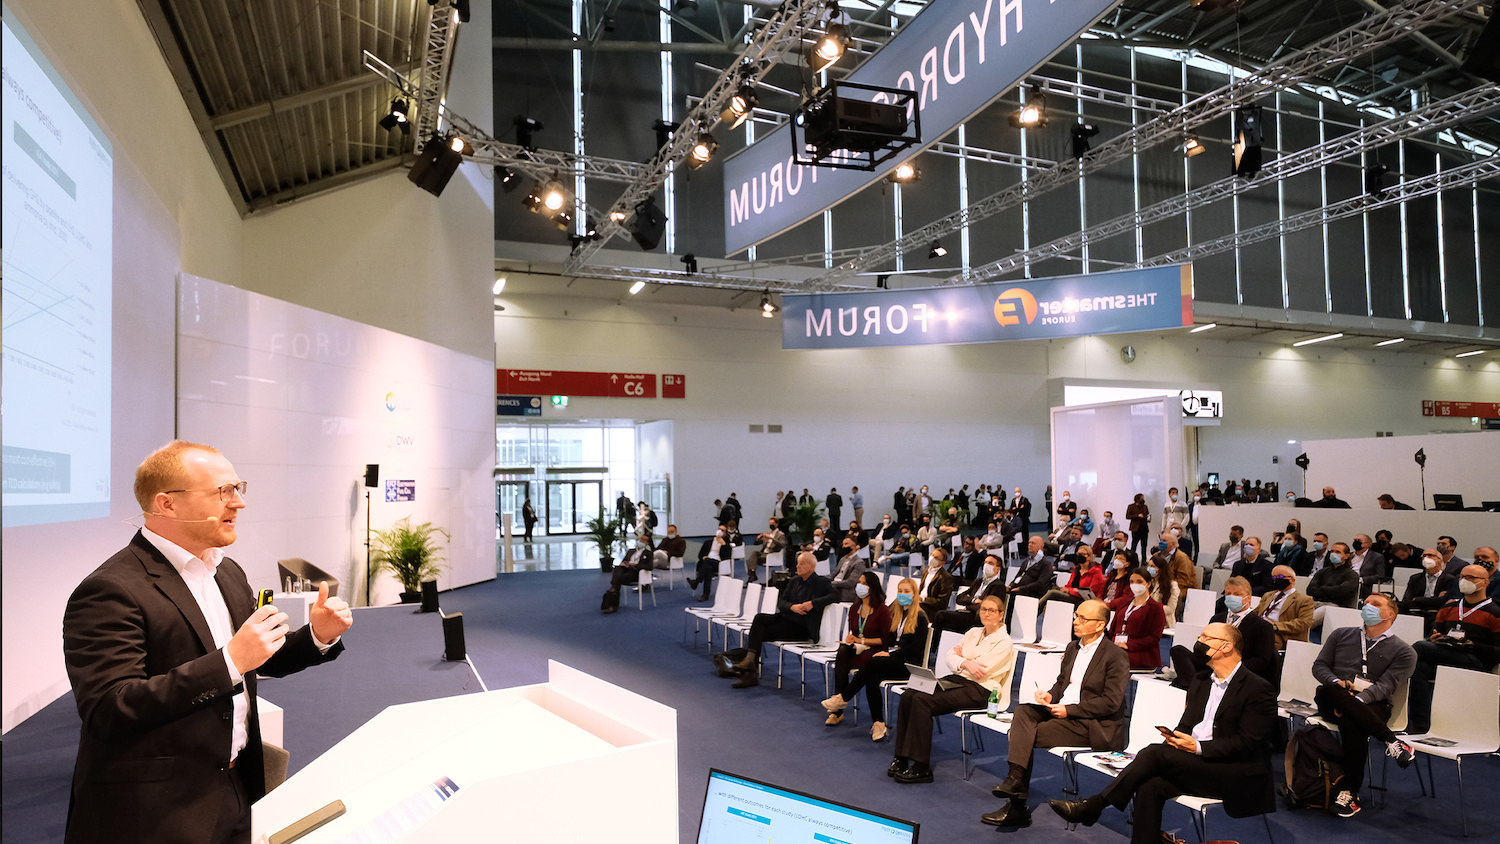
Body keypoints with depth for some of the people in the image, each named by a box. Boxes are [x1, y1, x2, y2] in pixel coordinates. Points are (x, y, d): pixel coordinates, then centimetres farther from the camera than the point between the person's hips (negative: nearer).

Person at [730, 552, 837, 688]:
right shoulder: (794, 581, 16)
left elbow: (835, 595, -17)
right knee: (759, 618, -21)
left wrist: (813, 603, -23)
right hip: (785, 618, 6)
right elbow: (781, 602, 11)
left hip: (801, 627, -6)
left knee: (760, 634, -20)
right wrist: (792, 607, -12)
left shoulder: (821, 583, -2)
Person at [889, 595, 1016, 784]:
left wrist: (961, 658, 4)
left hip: (978, 690, -7)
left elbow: (980, 671, -13)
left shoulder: (1004, 642, -3)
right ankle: (901, 758, -16)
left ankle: (921, 767, -23)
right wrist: (966, 663, -11)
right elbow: (949, 656, 9)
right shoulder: (973, 633, 19)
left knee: (922, 701, -28)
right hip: (955, 679, 7)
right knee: (908, 695, -19)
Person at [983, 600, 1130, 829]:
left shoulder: (1116, 656, -9)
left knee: (1031, 735, -21)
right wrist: (1051, 695, -1)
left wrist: (1068, 710, -17)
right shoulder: (1073, 647, 16)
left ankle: (1017, 807, -13)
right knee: (1023, 712, -19)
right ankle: (1015, 777, -28)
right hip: (1062, 710, 8)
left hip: (1093, 725, -7)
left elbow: (1111, 702, -15)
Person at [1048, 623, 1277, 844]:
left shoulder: (1258, 689, -7)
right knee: (1150, 786, -23)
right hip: (1197, 764, 7)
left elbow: (1247, 743, -13)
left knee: (1156, 752, -25)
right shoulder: (1201, 681, 18)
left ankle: (1093, 805, -21)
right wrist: (1176, 738, -6)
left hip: (1237, 773, -7)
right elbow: (1186, 724, 17)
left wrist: (1199, 747, -21)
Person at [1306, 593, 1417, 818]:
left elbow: (1386, 685, -3)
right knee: (1326, 691, -37)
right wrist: (1336, 683, -7)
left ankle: (1349, 793, -29)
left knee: (1351, 725, -38)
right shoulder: (1341, 635, 23)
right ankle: (1391, 741, -31)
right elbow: (1319, 665, 16)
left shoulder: (1404, 652, 12)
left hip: (1371, 705, -2)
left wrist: (1356, 701, -21)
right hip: (1332, 703, 3)